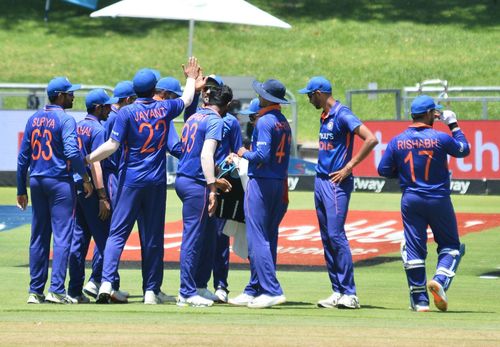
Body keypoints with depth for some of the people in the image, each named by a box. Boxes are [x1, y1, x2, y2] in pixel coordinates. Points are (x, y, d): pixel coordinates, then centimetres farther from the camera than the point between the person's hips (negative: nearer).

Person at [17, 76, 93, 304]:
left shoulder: (34, 119, 10)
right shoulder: (65, 119, -9)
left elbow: (23, 157, 11)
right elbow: (72, 152, -21)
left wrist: (21, 190, 15)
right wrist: (85, 178, -14)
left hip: (36, 181, 6)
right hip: (59, 182, -6)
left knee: (38, 237, 10)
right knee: (62, 235, -5)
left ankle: (36, 291, 11)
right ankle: (56, 289, -12)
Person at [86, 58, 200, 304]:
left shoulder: (127, 112, -9)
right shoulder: (165, 109, 2)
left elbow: (112, 145, -15)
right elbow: (187, 99, 24)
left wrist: (86, 160, -10)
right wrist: (191, 78, 43)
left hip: (130, 180, -3)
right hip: (157, 182, 3)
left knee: (118, 233, -2)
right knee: (153, 236, 9)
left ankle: (106, 282, -17)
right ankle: (151, 290, 10)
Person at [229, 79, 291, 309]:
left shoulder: (265, 121, -13)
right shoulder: (284, 123, 13)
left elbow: (262, 155, -21)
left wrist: (245, 154, -4)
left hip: (261, 182, -9)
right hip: (280, 184, 9)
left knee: (257, 240, -8)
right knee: (269, 239, 11)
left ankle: (272, 291, -16)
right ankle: (253, 291, 16)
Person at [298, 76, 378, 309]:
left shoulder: (342, 115, -13)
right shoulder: (324, 117, 15)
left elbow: (371, 139, -21)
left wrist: (349, 167, -18)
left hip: (337, 183, -10)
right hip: (321, 180, 10)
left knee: (336, 235, -13)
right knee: (327, 238, 8)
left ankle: (349, 294, -12)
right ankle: (338, 292, 11)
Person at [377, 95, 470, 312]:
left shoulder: (397, 141, -2)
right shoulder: (440, 138, -10)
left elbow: (384, 170, 1)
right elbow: (464, 150, 6)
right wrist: (453, 125, 16)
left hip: (410, 201, 2)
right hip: (439, 200, -2)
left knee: (413, 248, 7)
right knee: (450, 245, 11)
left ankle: (420, 300, 6)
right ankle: (440, 280, -14)